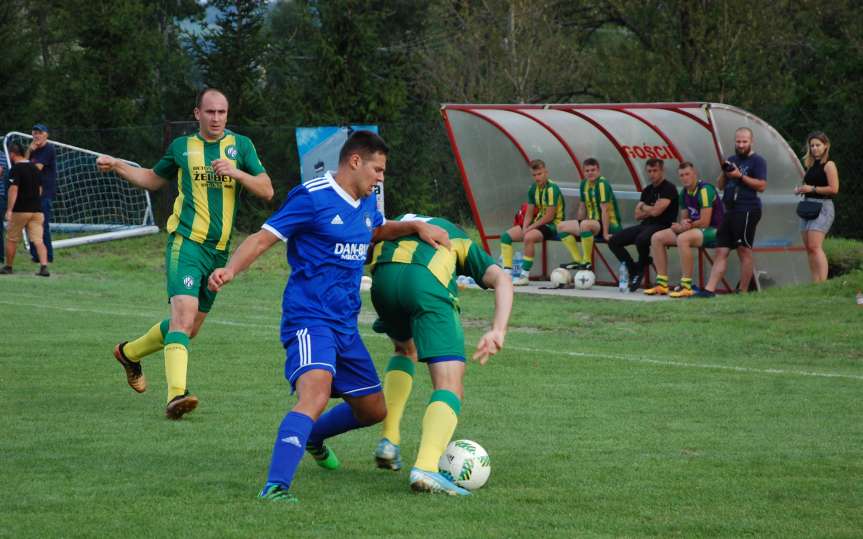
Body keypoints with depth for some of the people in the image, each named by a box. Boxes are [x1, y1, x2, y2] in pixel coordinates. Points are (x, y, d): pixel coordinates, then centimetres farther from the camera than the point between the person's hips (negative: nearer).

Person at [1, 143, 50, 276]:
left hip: (20, 210, -6)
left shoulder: (15, 169, -11)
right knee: (38, 240, -2)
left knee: (11, 240, 10)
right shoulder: (35, 168, 12)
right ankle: (44, 266, -16)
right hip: (36, 209, 6)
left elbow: (13, 190, -19)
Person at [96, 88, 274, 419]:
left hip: (220, 250, 4)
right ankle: (176, 395, -32)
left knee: (190, 327, 14)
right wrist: (117, 167, 11)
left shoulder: (240, 145, 8)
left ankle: (130, 352, 39)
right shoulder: (182, 147, 8)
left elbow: (267, 191, 4)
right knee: (184, 315, -24)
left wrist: (236, 172, -12)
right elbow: (153, 179, 25)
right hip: (186, 242, -4)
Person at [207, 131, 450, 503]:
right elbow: (263, 238, -13)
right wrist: (231, 269, -31)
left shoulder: (367, 202, 14)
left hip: (345, 325, 9)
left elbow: (377, 231, 37)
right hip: (309, 318, -9)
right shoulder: (312, 197, -11)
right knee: (315, 393, -33)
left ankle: (313, 437, 47)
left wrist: (416, 227, 18)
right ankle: (275, 487, -40)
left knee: (373, 410, 17)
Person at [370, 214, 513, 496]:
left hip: (382, 277, 3)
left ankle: (388, 441, 25)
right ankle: (426, 468, -27)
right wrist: (498, 330, 2)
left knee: (406, 349, 36)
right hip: (427, 282, -3)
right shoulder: (461, 241, 35)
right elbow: (501, 279, 16)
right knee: (450, 388, -2)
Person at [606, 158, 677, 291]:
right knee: (614, 241, -6)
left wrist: (644, 207, 3)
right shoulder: (647, 190, 17)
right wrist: (651, 210, -2)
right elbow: (638, 215, 14)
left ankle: (640, 268, -9)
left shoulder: (668, 188, -7)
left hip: (662, 226, -8)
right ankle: (634, 271, -1)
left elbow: (656, 211, -17)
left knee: (641, 239, -39)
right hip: (645, 225, 8)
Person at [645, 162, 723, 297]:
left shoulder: (704, 190, -17)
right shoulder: (684, 192, 9)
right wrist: (682, 223, -10)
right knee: (657, 238, 0)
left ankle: (686, 287, -34)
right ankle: (662, 284, -2)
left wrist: (684, 226, -10)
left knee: (683, 238, -38)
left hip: (713, 231, -9)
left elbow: (704, 222, -21)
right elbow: (684, 218, 15)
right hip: (693, 229, 9)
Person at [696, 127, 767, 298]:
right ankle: (709, 290, -2)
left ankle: (743, 292, -1)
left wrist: (740, 176, -15)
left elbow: (761, 186, -12)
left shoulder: (757, 161, -2)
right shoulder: (732, 160, 20)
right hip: (730, 211, 8)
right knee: (721, 251, 2)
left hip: (747, 211, -8)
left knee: (744, 251, -5)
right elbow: (720, 185, 22)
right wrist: (724, 173, 2)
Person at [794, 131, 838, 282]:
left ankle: (822, 282, -23)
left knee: (814, 246, -19)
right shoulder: (811, 165, 18)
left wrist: (812, 189, -14)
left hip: (822, 206, -9)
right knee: (809, 248, 6)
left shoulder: (828, 165, -7)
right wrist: (801, 189, 11)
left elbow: (834, 189, -15)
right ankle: (815, 282, 7)